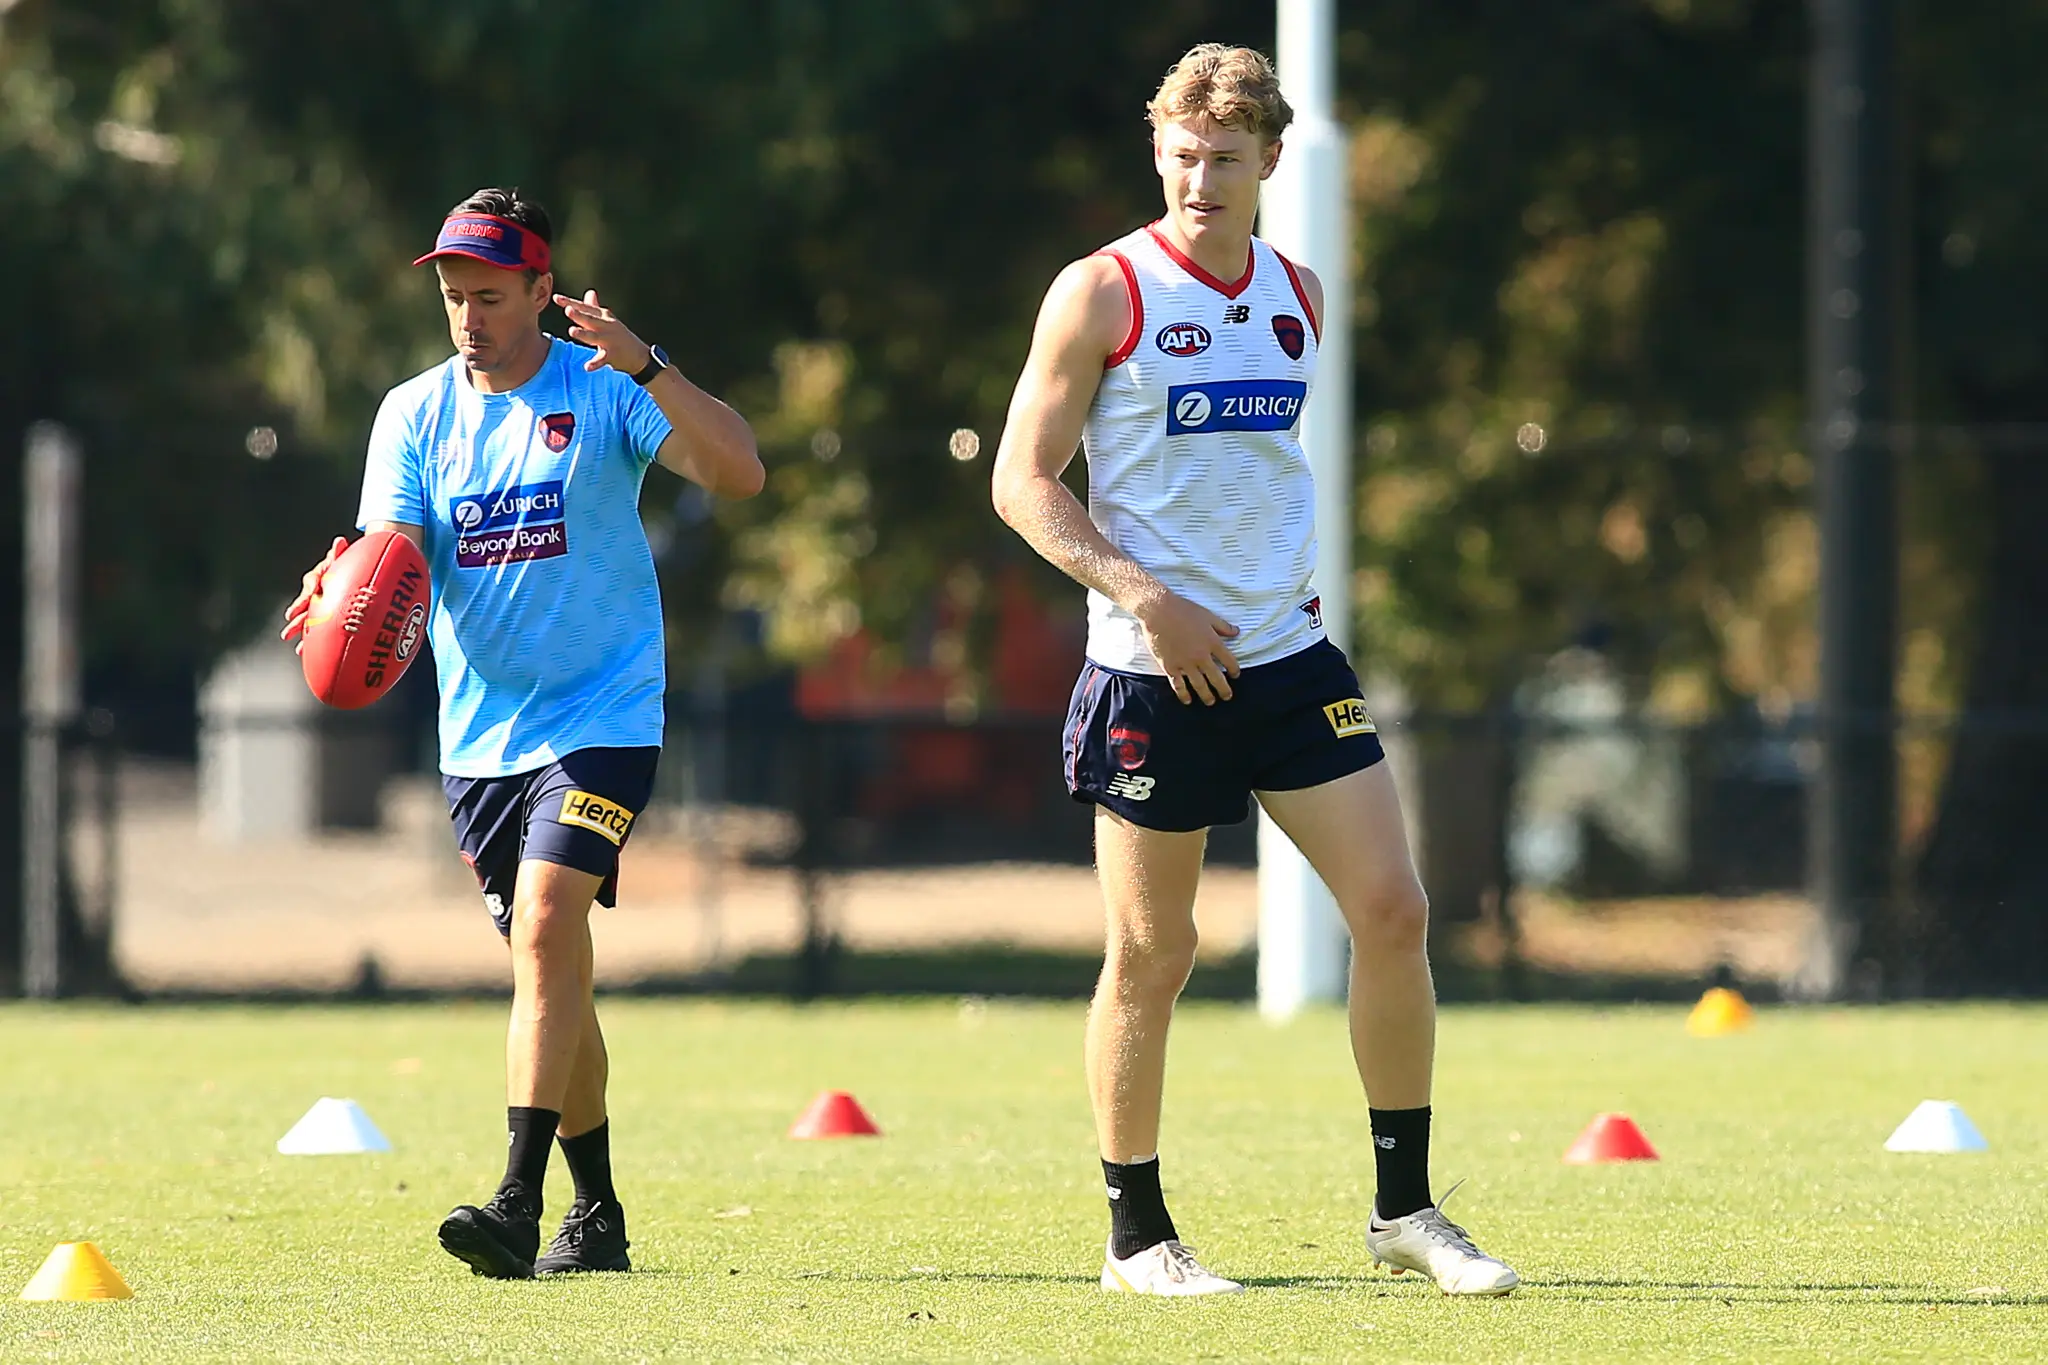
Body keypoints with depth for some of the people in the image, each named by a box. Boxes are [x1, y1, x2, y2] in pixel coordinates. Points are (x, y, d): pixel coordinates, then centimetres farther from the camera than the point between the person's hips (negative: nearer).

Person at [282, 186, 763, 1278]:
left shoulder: (603, 392, -5)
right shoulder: (416, 412, 6)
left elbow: (739, 473, -17)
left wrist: (645, 368, -29)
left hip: (601, 719, -5)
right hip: (479, 732, 5)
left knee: (547, 929, -22)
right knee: (549, 973, 11)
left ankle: (519, 1206, -28)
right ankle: (597, 1217, 23)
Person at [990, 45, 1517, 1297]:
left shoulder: (1299, 294, 11)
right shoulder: (1102, 294, -7)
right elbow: (1023, 481, -8)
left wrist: (1292, 580, 13)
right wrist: (1145, 597, -18)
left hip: (1289, 654, 5)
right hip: (1153, 670, -5)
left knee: (1392, 909, -3)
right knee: (1153, 953, 0)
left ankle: (1406, 1211, 8)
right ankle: (1138, 1236, 13)